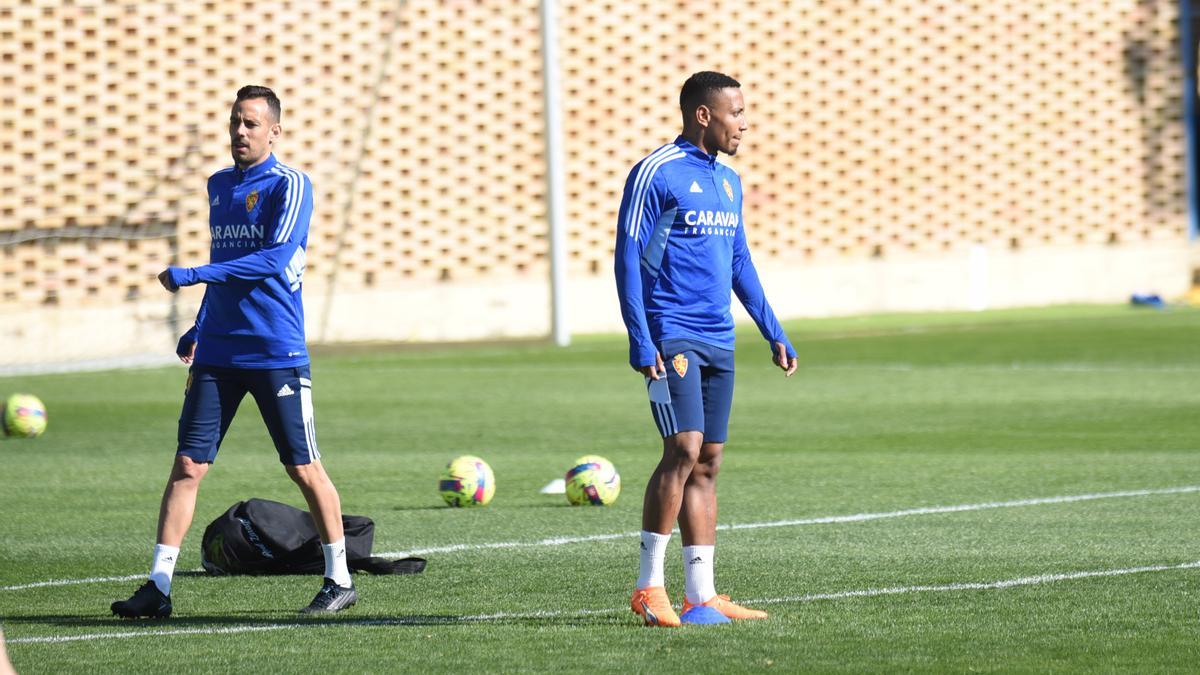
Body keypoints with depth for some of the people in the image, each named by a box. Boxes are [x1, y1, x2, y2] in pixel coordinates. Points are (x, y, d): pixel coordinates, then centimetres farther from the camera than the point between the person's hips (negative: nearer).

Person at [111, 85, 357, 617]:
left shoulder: (290, 185, -7)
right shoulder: (218, 185, 15)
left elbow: (273, 259, -19)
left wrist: (192, 275, -22)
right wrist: (199, 328, 23)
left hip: (277, 353, -6)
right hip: (217, 351, 6)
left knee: (303, 468, 0)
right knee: (187, 465, -2)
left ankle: (339, 579, 13)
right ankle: (158, 587, -3)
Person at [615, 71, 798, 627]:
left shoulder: (728, 181, 17)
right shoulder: (656, 173, -8)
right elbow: (628, 258, -10)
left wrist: (773, 332, 21)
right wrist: (642, 343, -16)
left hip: (718, 341, 8)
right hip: (672, 338, -8)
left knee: (707, 462, 6)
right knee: (684, 450, -16)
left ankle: (701, 595, 8)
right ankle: (648, 587, -10)